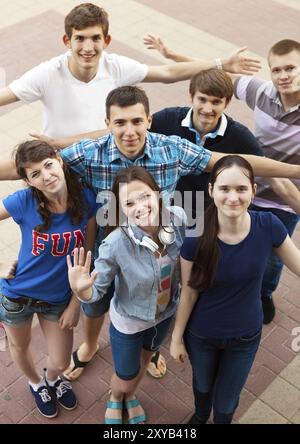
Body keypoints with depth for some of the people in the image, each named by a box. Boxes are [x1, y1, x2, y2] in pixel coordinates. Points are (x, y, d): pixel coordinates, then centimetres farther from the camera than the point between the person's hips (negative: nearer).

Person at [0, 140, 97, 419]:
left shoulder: (86, 199, -18)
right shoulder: (24, 201, -25)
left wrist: (74, 304, -5)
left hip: (59, 297, 1)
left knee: (60, 363, 16)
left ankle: (52, 379, 55)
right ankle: (36, 383, 60)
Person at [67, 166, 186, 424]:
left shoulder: (178, 218, -26)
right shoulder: (115, 244, -36)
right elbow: (98, 291, -25)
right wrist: (80, 289, -45)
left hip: (166, 313, 4)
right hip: (128, 322, -3)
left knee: (145, 358, 33)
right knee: (125, 380, 21)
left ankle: (131, 396, 68)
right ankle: (116, 398, 61)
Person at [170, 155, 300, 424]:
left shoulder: (268, 226, -24)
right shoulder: (196, 237, -27)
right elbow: (189, 293, -14)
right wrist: (177, 337, -4)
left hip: (246, 336, 1)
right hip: (201, 335, 0)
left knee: (226, 402, 23)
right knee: (203, 385, 31)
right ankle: (200, 416, 67)